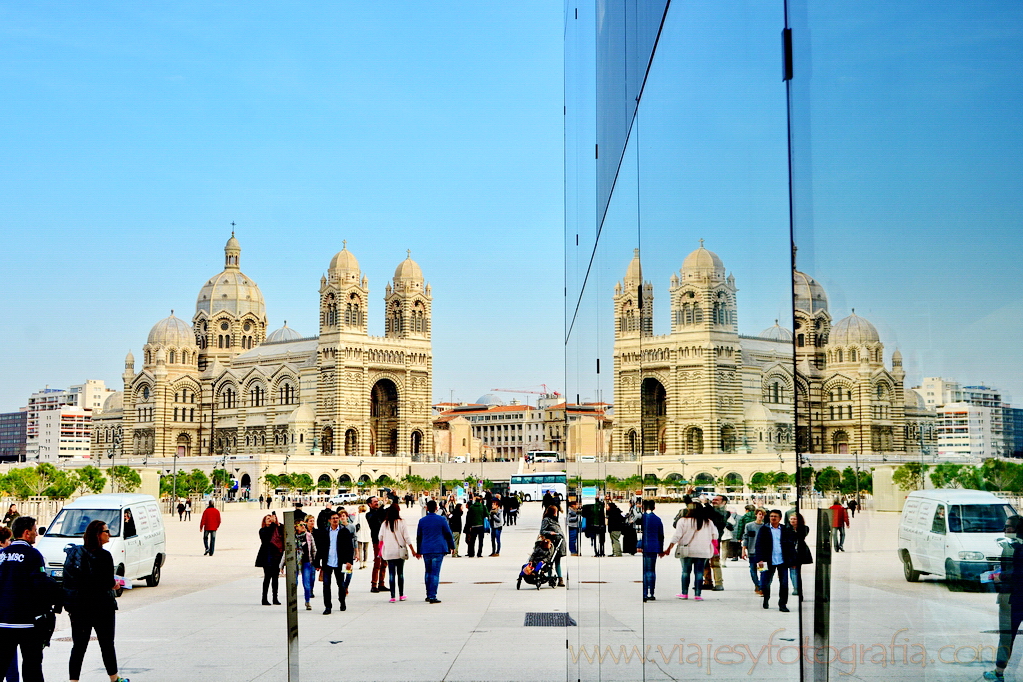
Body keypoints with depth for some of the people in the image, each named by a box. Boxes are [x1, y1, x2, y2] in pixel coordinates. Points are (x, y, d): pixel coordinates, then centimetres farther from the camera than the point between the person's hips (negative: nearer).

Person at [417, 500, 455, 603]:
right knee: (435, 572, -4)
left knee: (428, 572, 16)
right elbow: (448, 534, 2)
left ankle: (428, 595, 21)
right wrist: (452, 546, 15)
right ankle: (432, 596, -10)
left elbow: (419, 536, 13)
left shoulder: (422, 520, 6)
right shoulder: (441, 519, -3)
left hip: (426, 549, 3)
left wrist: (419, 550, 22)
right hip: (438, 549, -3)